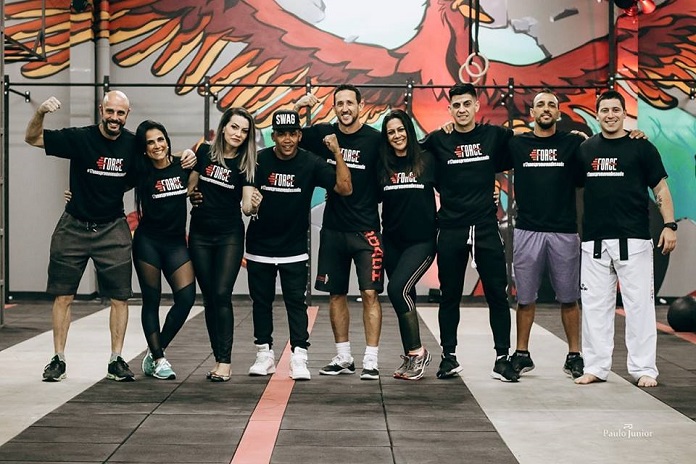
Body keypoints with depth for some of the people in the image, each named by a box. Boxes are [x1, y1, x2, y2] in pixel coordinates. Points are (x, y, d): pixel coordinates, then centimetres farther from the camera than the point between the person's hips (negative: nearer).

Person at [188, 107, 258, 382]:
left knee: (222, 295, -11)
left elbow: (247, 204, -11)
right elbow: (191, 184, 16)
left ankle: (225, 361, -9)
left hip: (229, 236, -3)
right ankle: (218, 358, 11)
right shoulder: (204, 151, 1)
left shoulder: (246, 163, -4)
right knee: (209, 298, 5)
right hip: (200, 235, 3)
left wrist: (252, 205, -30)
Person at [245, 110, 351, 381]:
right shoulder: (259, 160, -6)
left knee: (296, 302, -4)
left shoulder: (310, 163, -8)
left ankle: (299, 358, -2)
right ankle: (264, 355, 21)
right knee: (261, 302, 9)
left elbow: (344, 188, -15)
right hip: (259, 247, 2)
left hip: (294, 249, -1)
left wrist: (337, 153, -23)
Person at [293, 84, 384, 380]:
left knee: (370, 293, -7)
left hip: (366, 228, -4)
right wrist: (297, 107, -5)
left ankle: (371, 361, -1)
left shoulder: (375, 139, -6)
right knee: (336, 293, 10)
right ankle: (343, 358, 21)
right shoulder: (323, 134, 2)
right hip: (333, 229, 4)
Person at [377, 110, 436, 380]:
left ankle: (416, 351, -9)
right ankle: (411, 357, 20)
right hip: (392, 242, 4)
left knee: (397, 288, -20)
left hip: (421, 241, -4)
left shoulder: (426, 161, -2)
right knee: (405, 298, 10)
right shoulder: (383, 166, 6)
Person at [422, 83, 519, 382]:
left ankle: (502, 358, 7)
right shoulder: (438, 140, 2)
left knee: (497, 294, 1)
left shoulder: (494, 136, 3)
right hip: (450, 230, 0)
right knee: (449, 296, 8)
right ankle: (449, 358, 18)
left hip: (486, 228, 0)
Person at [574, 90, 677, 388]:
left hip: (633, 240, -3)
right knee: (595, 304, 5)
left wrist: (669, 224, -8)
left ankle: (644, 369, 4)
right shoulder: (586, 149, 11)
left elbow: (660, 189, 2)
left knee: (639, 303, -2)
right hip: (594, 240, 3)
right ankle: (596, 367, 13)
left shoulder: (641, 148, 2)